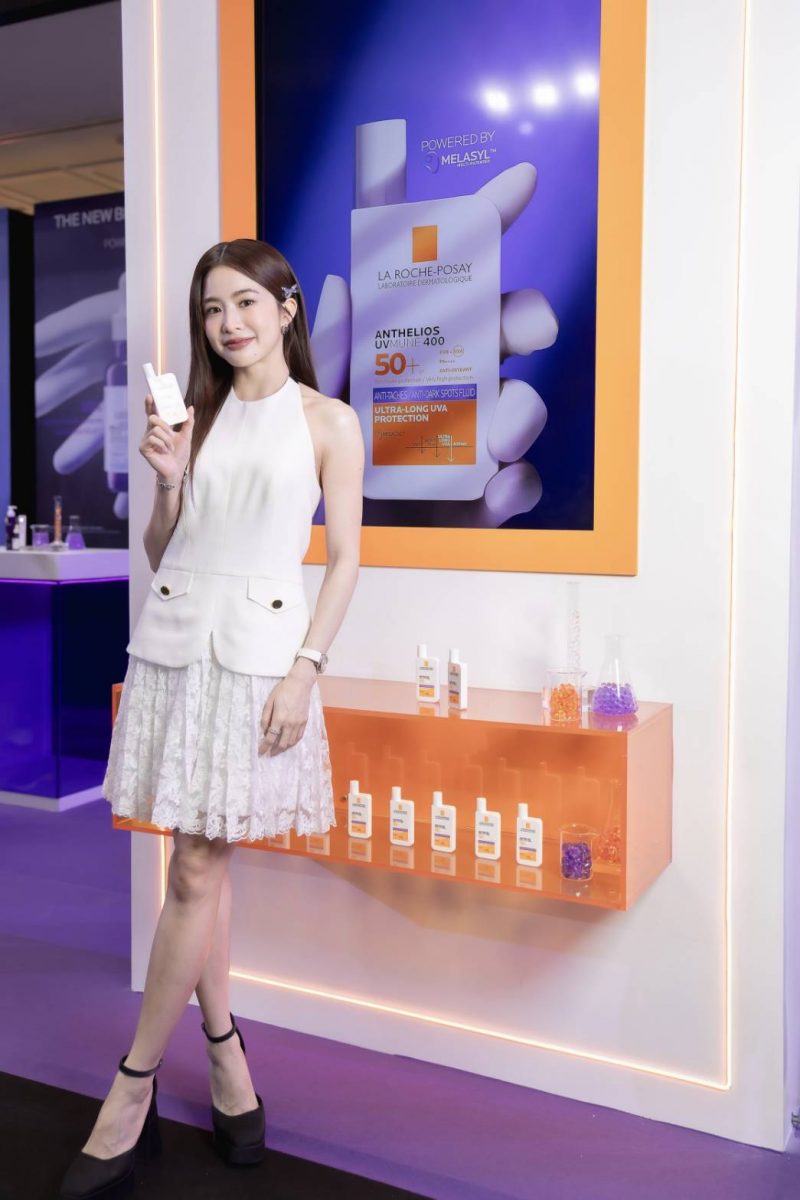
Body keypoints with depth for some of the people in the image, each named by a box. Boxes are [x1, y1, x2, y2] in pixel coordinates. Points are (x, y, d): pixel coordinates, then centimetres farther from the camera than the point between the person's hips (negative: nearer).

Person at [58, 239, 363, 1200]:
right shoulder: (195, 414, 12)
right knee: (200, 866, 8)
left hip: (258, 650, -4)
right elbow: (161, 552, 13)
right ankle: (226, 1056, 24)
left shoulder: (327, 422, 2)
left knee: (198, 874, -2)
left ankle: (135, 1086, 13)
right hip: (174, 640, 4)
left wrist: (305, 671, -11)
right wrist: (168, 480, -5)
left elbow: (344, 559, -2)